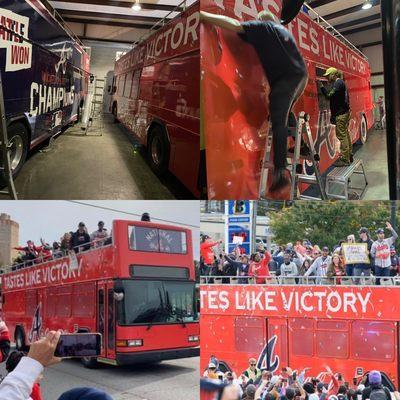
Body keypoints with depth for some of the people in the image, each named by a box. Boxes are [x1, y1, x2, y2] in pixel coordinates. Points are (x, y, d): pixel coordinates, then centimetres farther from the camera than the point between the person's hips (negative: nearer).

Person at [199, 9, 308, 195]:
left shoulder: (261, 27, 6)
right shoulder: (284, 30, 30)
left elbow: (234, 25, -8)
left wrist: (203, 15, -7)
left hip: (286, 78, -8)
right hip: (302, 75, 8)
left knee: (278, 124, -12)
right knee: (284, 118, 19)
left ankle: (280, 173, -20)